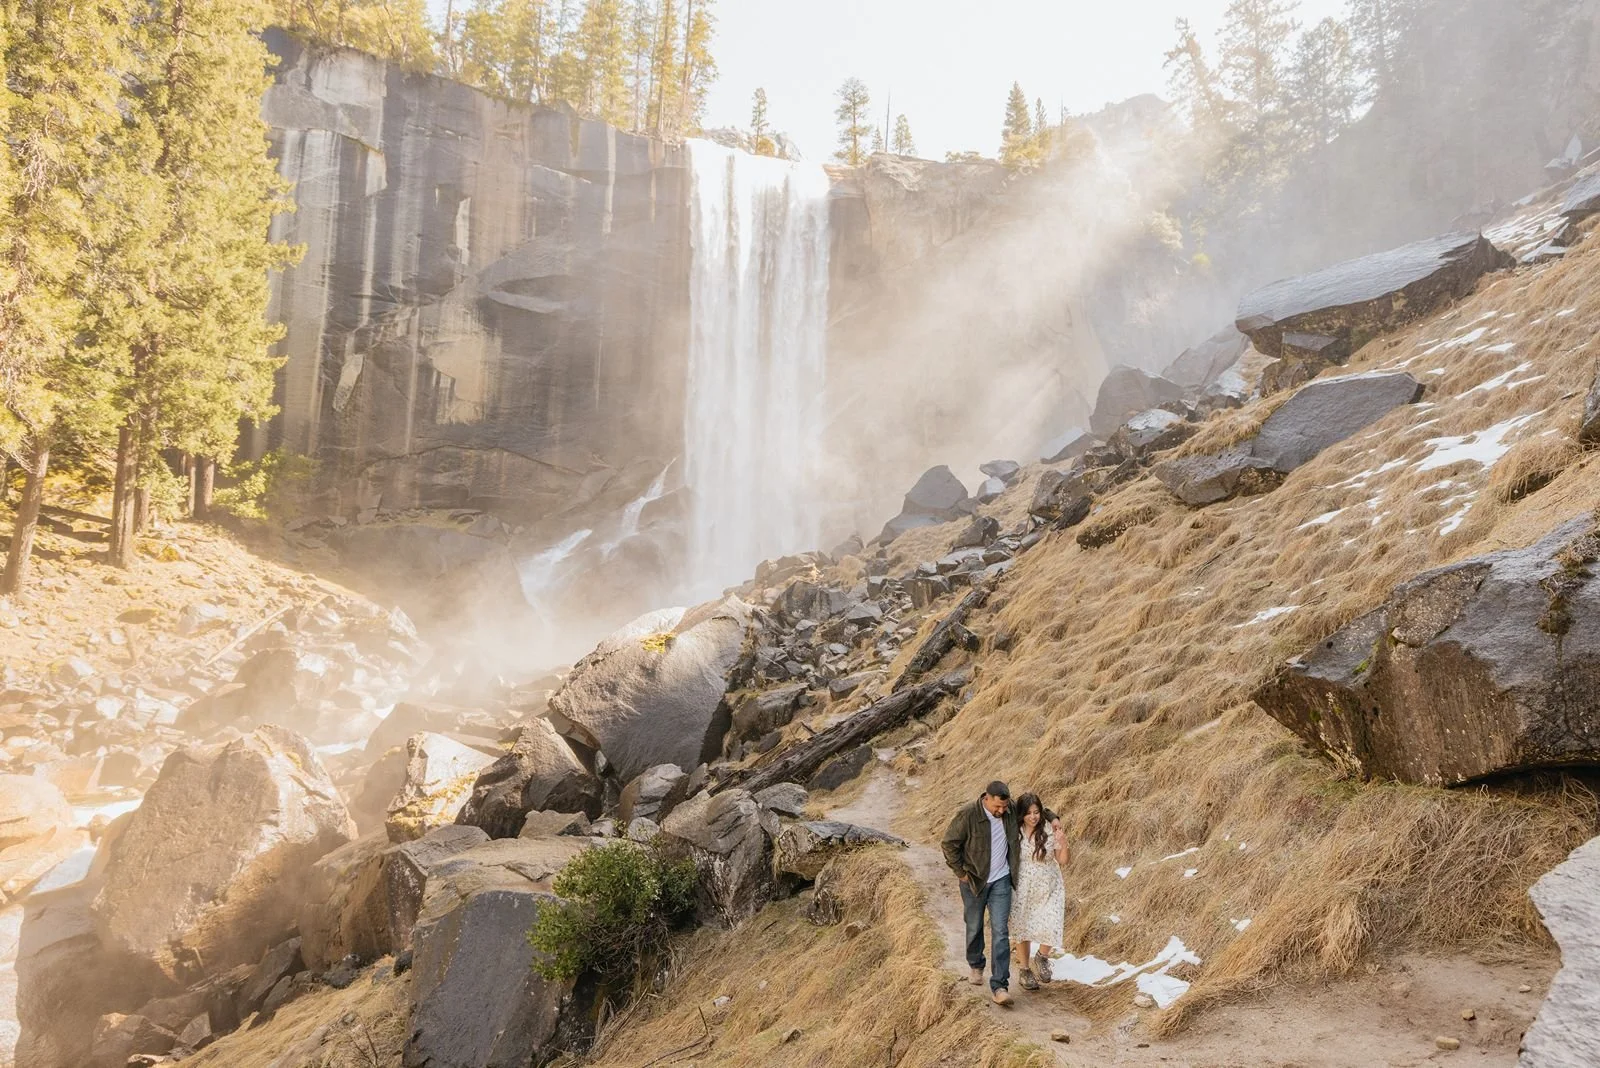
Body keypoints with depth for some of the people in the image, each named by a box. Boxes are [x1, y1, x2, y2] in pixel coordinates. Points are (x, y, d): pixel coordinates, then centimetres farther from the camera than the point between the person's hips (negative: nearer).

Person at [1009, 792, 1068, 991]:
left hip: (1049, 889, -1)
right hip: (1023, 889, 1)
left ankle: (1041, 958, 18)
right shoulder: (1015, 832, -11)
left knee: (1051, 928, -13)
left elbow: (1062, 861, -7)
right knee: (1023, 929, 12)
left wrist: (1063, 844, -23)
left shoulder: (1050, 830, -14)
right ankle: (1025, 970, 34)